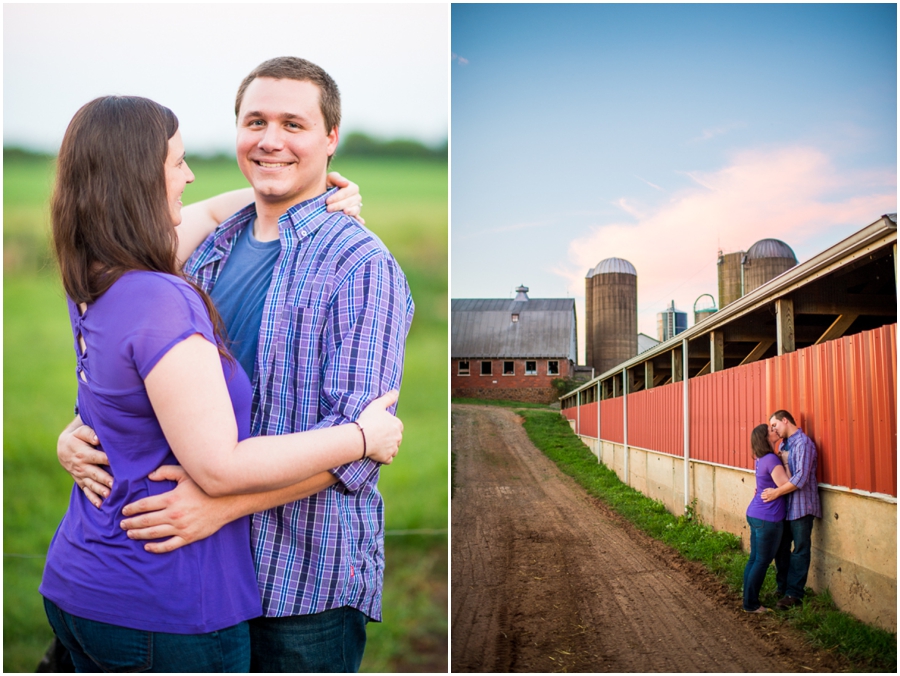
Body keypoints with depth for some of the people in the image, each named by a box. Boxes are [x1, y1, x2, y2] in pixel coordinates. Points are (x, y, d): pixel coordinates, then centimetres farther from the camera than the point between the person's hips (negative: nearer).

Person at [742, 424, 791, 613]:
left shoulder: (762, 459, 11)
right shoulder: (772, 459, -18)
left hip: (755, 514, 9)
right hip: (767, 518, -9)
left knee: (754, 559, 14)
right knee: (762, 562, 0)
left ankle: (748, 599, 20)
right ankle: (751, 604, 6)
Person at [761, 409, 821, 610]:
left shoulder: (803, 443, -16)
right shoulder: (784, 444, 11)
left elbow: (801, 478, -23)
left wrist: (776, 492, -24)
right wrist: (765, 488, 3)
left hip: (800, 506, -8)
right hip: (784, 506, 8)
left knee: (800, 551, 2)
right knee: (781, 548, 15)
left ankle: (794, 593, 8)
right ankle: (782, 587, 27)